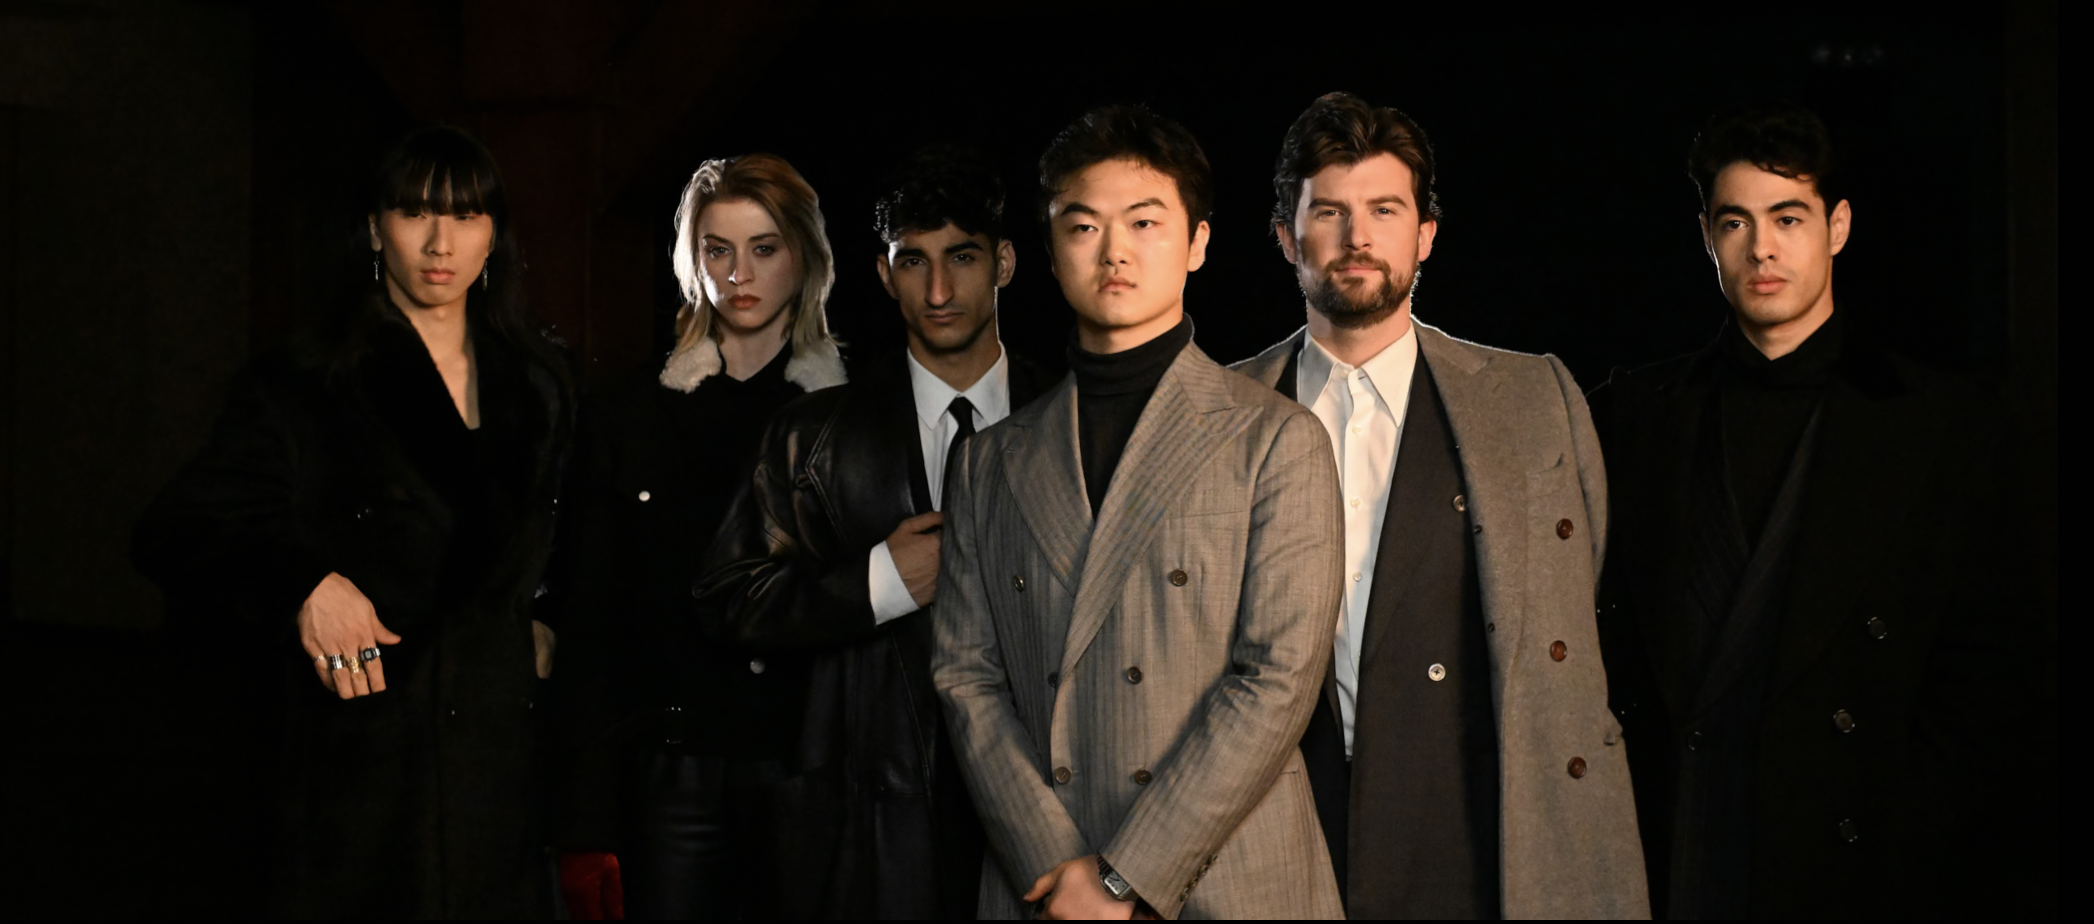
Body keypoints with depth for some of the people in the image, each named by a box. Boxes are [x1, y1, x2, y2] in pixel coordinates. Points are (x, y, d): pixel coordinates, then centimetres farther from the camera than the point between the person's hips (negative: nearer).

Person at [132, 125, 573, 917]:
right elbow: (174, 534, -5)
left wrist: (545, 627, 10)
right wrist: (304, 586, -19)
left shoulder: (536, 384, 13)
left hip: (506, 758, 4)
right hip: (364, 761, -4)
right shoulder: (304, 387, -1)